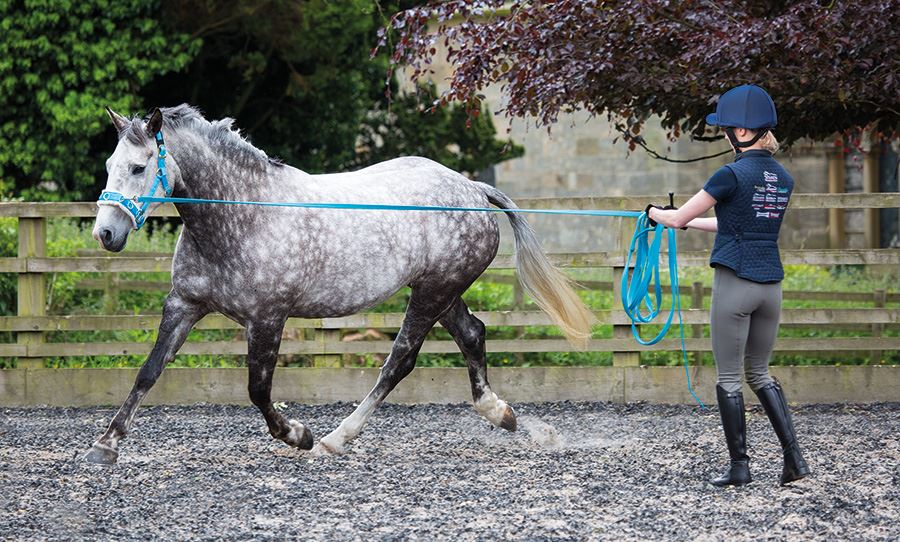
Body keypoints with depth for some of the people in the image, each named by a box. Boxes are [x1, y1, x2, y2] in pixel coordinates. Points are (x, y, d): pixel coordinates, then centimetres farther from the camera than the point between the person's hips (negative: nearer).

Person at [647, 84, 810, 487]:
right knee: (759, 374, 17)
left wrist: (655, 213, 16)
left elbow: (678, 218, -7)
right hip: (771, 285, 7)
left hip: (735, 284, -7)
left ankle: (739, 466, 6)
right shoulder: (782, 178, 9)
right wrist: (686, 220, 30)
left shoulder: (734, 174, -13)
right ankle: (793, 457, 6)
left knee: (728, 378, 4)